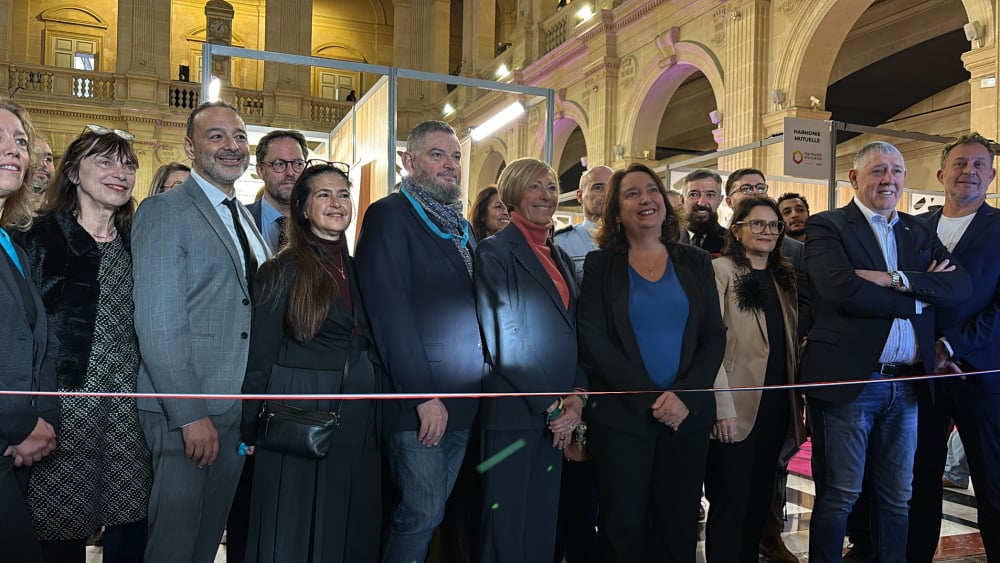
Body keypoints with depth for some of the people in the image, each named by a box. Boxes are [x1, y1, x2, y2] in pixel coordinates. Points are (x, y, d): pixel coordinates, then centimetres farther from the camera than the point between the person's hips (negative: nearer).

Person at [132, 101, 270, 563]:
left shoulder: (245, 218, 14)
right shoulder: (164, 211, -10)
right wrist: (190, 416, -20)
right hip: (185, 410, -7)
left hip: (240, 408, 7)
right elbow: (157, 324, -17)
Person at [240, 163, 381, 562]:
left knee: (352, 530, 14)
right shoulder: (283, 270, -6)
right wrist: (251, 431, -4)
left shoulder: (358, 269, 9)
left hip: (358, 423, 5)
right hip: (300, 421, -5)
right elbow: (260, 356, -5)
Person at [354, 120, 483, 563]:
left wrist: (476, 390, 9)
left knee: (433, 512, 14)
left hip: (462, 402, 7)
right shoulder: (389, 215, -7)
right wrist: (423, 395, -19)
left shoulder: (462, 226, 17)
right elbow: (390, 312, -16)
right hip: (417, 401, -7)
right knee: (421, 513, -2)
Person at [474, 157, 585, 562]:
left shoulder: (560, 258, 15)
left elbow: (572, 335, 13)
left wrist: (577, 394, -3)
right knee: (507, 527, 3)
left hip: (558, 413, 7)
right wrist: (550, 404, -12)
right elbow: (501, 336, -14)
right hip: (514, 409, -6)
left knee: (543, 522, 14)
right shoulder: (495, 251, -7)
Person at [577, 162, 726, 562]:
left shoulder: (696, 263, 9)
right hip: (620, 416, -2)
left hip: (688, 415, 2)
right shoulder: (600, 264, 2)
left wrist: (685, 397, -11)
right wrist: (649, 399, -14)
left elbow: (714, 337, 4)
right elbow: (593, 341, -7)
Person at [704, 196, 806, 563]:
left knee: (760, 498, 14)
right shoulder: (720, 270, -5)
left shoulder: (784, 278, 15)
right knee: (731, 501, 0)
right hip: (738, 404, -6)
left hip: (777, 403, 6)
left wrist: (798, 401, 8)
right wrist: (723, 406, -19)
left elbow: (791, 342, 16)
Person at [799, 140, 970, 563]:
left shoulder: (919, 231, 15)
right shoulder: (827, 227, -3)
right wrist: (919, 295, -10)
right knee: (839, 494, 4)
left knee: (898, 496, 15)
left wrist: (896, 279, -15)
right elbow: (843, 290, -20)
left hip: (907, 385, 6)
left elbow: (960, 286, 0)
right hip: (848, 380, -5)